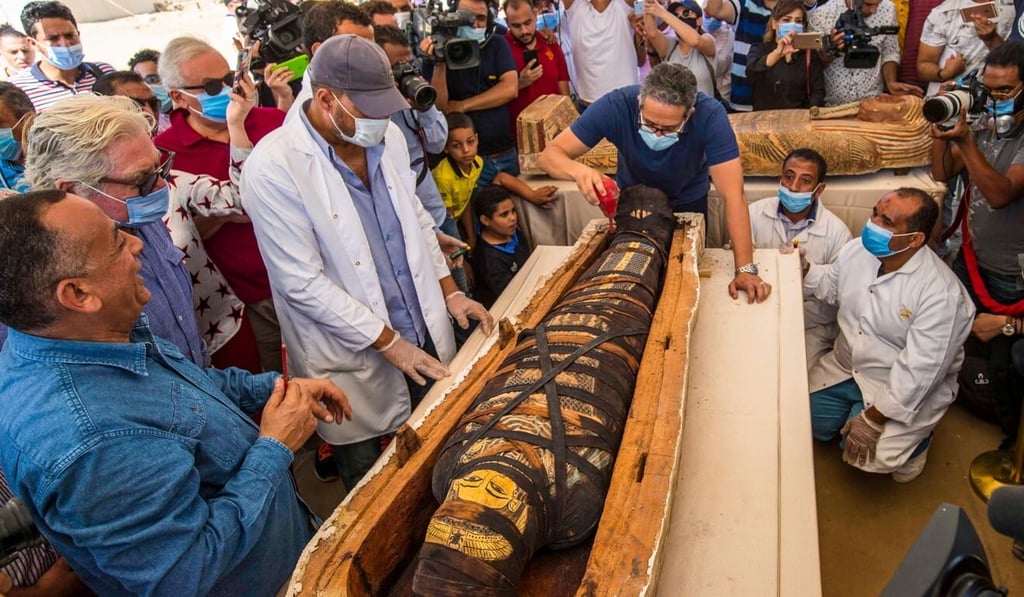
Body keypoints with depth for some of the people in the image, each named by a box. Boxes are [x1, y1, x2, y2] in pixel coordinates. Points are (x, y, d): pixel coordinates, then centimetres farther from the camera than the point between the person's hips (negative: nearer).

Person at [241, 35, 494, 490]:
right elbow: (302, 284, -19)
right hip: (356, 358, -5)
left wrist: (450, 292, 5)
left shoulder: (386, 136, 0)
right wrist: (388, 342, -16)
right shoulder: (272, 166, -20)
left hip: (425, 334, 6)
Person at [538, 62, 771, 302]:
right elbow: (549, 155, -32)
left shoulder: (710, 115, -36)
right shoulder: (616, 105, -35)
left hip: (687, 203, 0)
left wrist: (745, 268, -41)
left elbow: (733, 195, -36)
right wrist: (579, 170, -55)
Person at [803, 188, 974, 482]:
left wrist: (874, 419, -24)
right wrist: (804, 270, -10)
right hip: (844, 366, 6)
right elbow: (830, 286, 11)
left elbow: (919, 370, -27)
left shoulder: (941, 293, -28)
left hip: (904, 388, -6)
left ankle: (915, 435, 13)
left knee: (867, 455, -19)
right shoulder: (857, 250, -10)